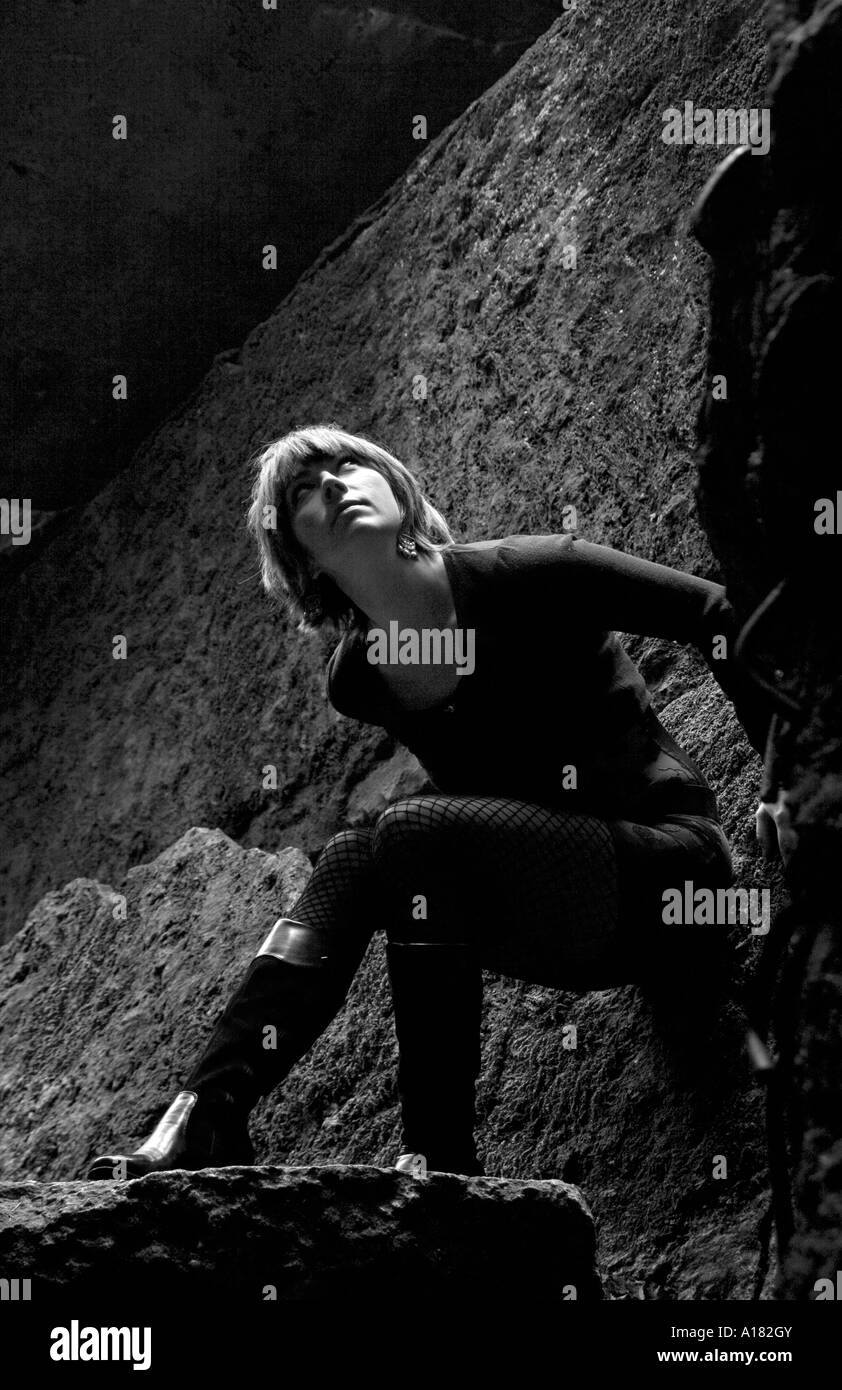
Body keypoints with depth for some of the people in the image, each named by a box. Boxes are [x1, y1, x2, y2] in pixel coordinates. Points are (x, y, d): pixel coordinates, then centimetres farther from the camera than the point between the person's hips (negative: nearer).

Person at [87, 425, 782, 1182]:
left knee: (414, 832, -26)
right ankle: (204, 1120, -23)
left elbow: (717, 612, -8)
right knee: (351, 858, -15)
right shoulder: (354, 682, 4)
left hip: (673, 880, -5)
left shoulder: (518, 578, -12)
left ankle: (440, 1163, -24)